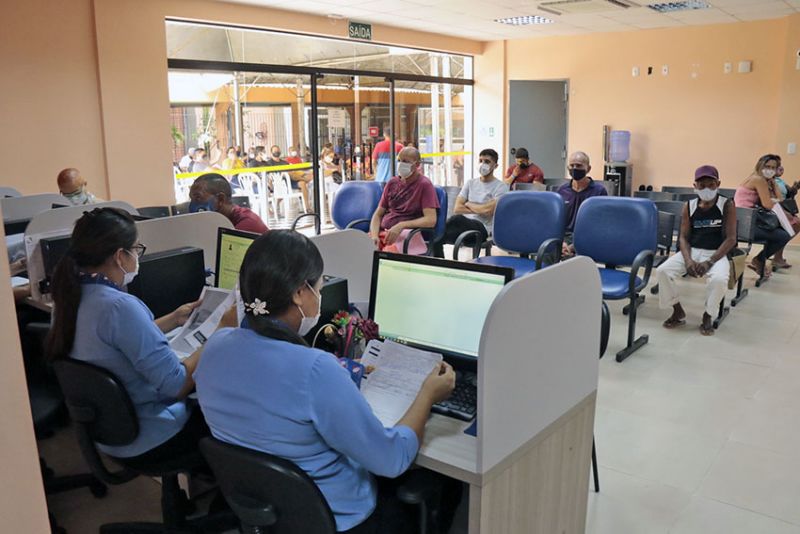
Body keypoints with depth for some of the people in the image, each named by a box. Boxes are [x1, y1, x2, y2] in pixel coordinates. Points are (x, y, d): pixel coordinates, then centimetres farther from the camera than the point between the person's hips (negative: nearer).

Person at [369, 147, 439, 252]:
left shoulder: (424, 184, 0)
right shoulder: (392, 183, 16)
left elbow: (431, 220, -11)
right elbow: (378, 214, 15)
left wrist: (401, 226, -22)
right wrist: (374, 235, -6)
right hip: (381, 231, 4)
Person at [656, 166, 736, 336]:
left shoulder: (727, 205, -4)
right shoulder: (689, 206, 4)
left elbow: (731, 239, -8)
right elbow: (683, 237, 5)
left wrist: (709, 262, -19)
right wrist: (688, 260, -15)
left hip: (717, 254, -3)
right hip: (691, 251, 3)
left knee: (719, 279, -35)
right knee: (662, 271, -21)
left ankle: (708, 316, -6)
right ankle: (678, 311, 1)